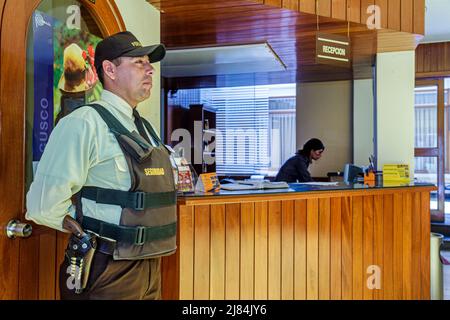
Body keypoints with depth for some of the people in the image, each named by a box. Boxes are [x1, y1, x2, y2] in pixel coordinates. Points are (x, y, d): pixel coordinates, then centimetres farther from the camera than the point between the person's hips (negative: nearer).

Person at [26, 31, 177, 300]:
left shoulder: (145, 129, 10)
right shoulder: (84, 123, -15)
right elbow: (44, 206, -21)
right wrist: (96, 236, -9)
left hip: (150, 269, 8)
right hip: (108, 275, -7)